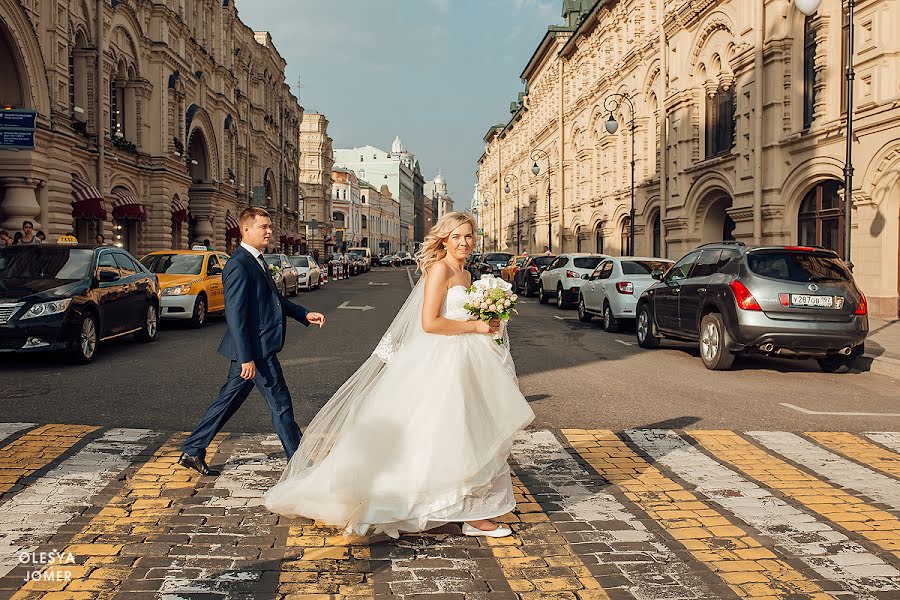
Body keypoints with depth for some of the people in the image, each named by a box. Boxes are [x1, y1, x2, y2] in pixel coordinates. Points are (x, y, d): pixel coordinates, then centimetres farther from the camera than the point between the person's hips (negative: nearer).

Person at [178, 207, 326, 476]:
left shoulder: (256, 260, 14)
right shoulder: (239, 265, -17)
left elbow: (275, 299, 24)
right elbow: (235, 315, -21)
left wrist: (305, 314, 14)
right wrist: (246, 358, -23)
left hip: (252, 350, 10)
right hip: (255, 348, -10)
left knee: (227, 401, 16)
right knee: (281, 405, 0)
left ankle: (192, 450, 25)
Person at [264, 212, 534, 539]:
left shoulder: (465, 275, 15)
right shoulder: (440, 269, -13)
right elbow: (429, 323, -22)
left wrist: (486, 323, 6)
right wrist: (474, 326, -15)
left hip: (462, 361, 10)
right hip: (440, 362, -9)